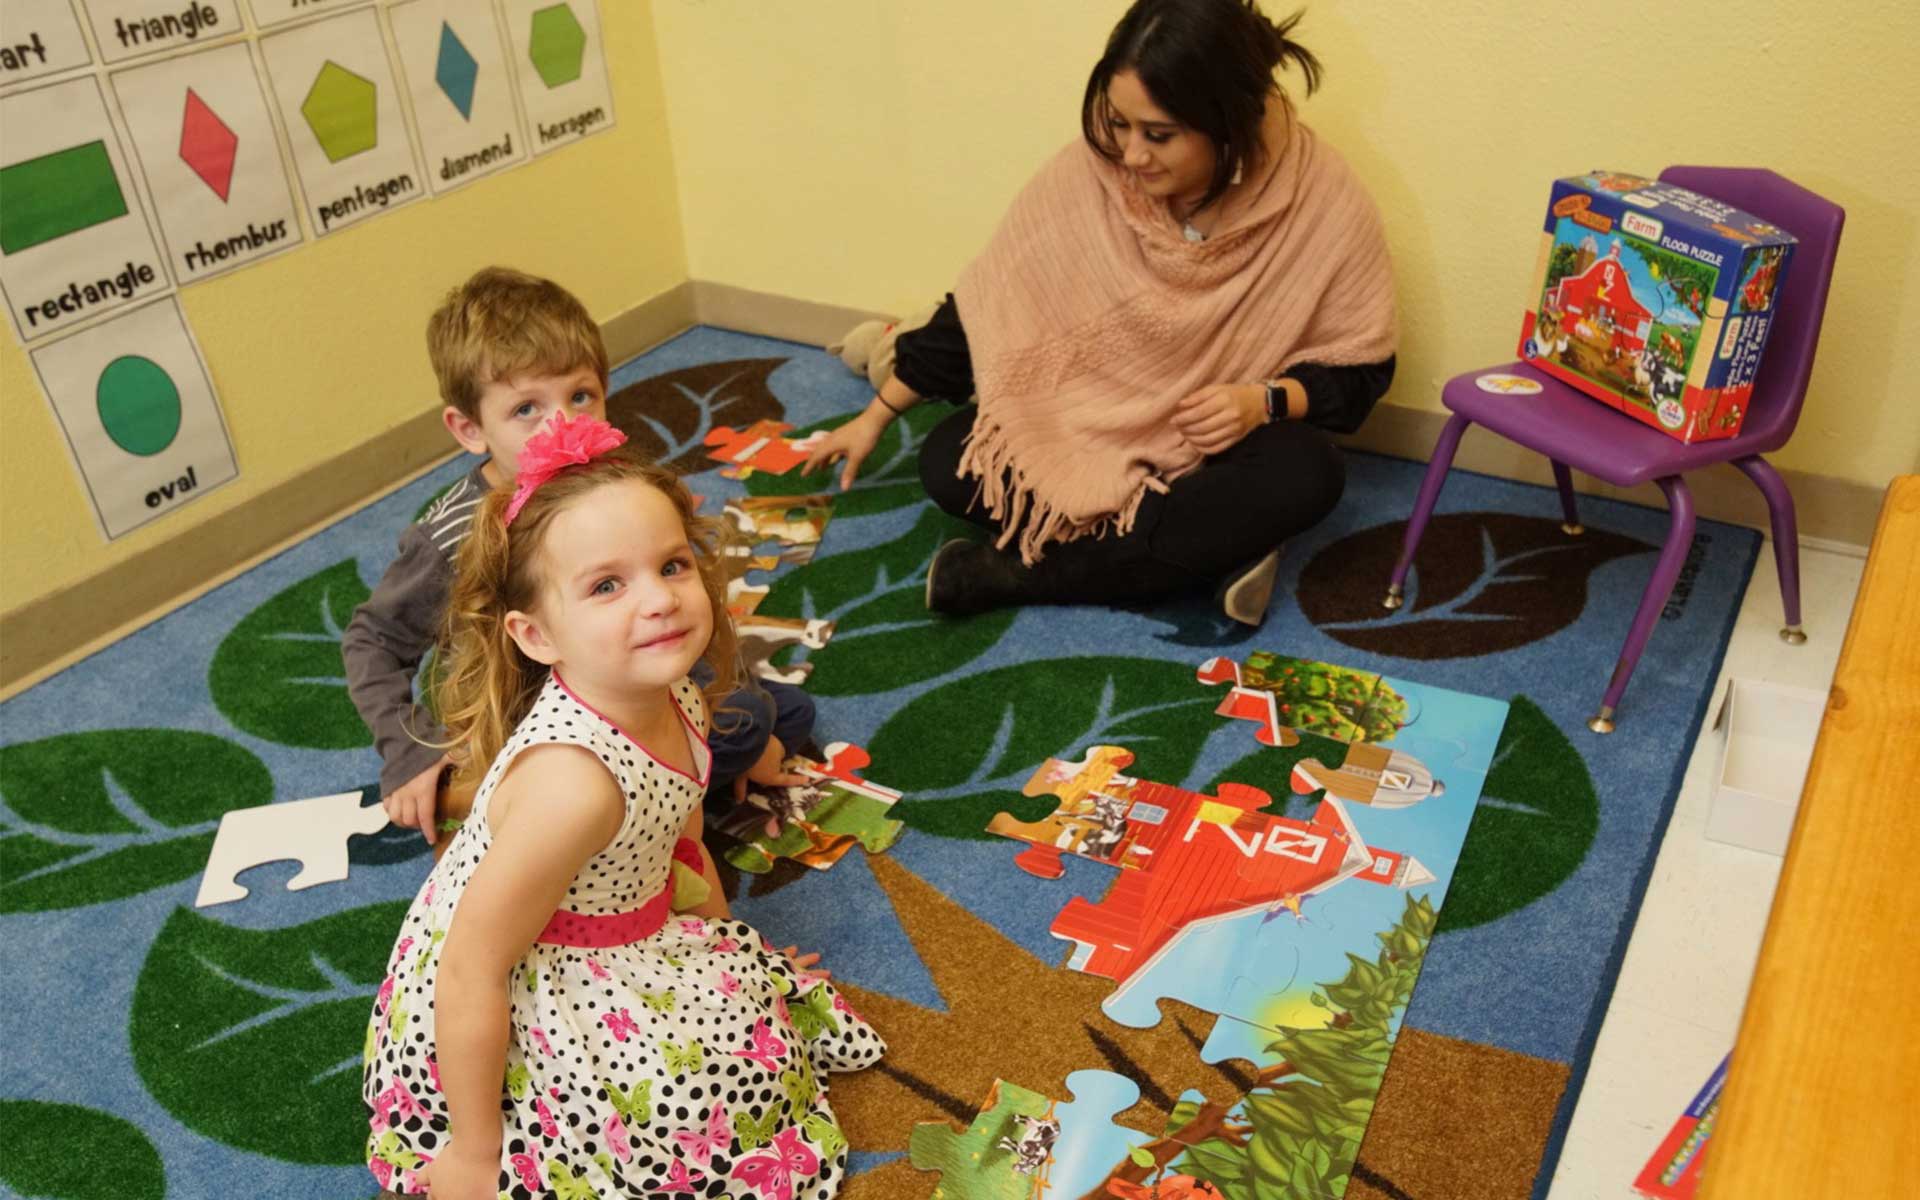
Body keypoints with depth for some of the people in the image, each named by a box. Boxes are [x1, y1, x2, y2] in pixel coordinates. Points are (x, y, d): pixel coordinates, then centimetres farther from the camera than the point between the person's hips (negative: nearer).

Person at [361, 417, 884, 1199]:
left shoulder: (678, 705, -11)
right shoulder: (574, 777, -36)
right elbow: (470, 975, -28)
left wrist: (721, 940, 11)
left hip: (601, 955, 8)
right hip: (484, 1023, -8)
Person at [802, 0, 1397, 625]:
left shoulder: (1325, 201, -20)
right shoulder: (1090, 171, -18)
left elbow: (1358, 370, -8)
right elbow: (983, 305, -7)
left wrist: (1264, 402, -28)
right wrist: (876, 416, -3)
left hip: (1216, 442, -1)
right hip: (1086, 422, 2)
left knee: (1306, 474, -34)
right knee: (947, 465, -22)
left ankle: (1025, 570, -26)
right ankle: (1213, 549, -21)